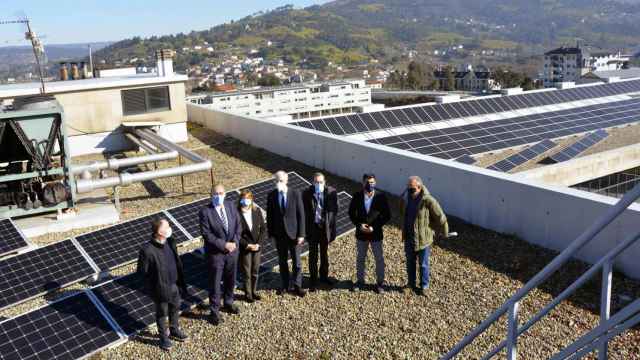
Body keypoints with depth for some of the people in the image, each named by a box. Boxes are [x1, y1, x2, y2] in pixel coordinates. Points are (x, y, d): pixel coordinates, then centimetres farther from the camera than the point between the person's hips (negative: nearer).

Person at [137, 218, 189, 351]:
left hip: (174, 285, 6)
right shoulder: (147, 250, -29)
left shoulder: (170, 241, -9)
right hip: (160, 289, -6)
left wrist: (181, 281, 7)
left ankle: (174, 330, 51)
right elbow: (142, 272, -18)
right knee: (162, 313, 17)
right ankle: (163, 336, 41)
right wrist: (152, 288, -12)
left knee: (175, 309, 25)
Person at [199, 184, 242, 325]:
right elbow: (206, 234, -18)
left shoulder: (231, 206, -1)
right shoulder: (205, 212, -16)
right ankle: (214, 311, 21)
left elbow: (238, 226, 2)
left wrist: (234, 243, -12)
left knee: (230, 280, 20)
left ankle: (228, 303, 42)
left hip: (232, 250, 5)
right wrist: (224, 245, -20)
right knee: (215, 283, 7)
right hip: (215, 253, -5)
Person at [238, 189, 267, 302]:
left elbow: (263, 229, 1)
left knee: (255, 271, 15)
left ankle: (254, 292, 31)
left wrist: (258, 244, -9)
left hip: (256, 247, 4)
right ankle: (248, 294, 23)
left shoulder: (257, 211, -3)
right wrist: (247, 245, -15)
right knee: (246, 273, 7)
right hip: (244, 248, -4)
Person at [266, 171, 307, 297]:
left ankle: (297, 286, 22)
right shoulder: (271, 196, -3)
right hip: (279, 234, 2)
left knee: (296, 262, 8)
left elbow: (301, 215, -7)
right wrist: (271, 233, 0)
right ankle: (284, 285, 27)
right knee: (282, 261, 13)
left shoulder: (295, 194, -9)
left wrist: (301, 234, -10)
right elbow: (269, 216, 3)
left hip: (293, 233, -1)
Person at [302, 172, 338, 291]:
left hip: (326, 227, 2)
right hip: (312, 227, -2)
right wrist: (306, 227, -11)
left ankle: (324, 276, 35)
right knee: (313, 255, 5)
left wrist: (330, 224, -9)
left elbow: (334, 209, -1)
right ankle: (313, 280, 16)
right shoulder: (307, 193, -10)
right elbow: (304, 211, -6)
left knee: (324, 253, 18)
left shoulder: (331, 192, -7)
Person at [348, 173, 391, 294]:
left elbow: (387, 216, -7)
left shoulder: (381, 197, -12)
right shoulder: (357, 196, -7)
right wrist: (359, 225, -12)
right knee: (360, 259, 15)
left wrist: (374, 227, -16)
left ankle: (380, 282, 25)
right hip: (361, 234, 2)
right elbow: (351, 213, 3)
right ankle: (360, 281, 32)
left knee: (379, 259, 9)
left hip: (376, 234, -2)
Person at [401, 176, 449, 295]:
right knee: (410, 262, 20)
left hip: (423, 239, -5)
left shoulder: (428, 201, -24)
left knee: (423, 264, 11)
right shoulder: (406, 198, -4)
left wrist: (443, 232, -2)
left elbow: (441, 217, -15)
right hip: (409, 238, 5)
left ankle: (424, 286, 28)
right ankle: (411, 283, 38)